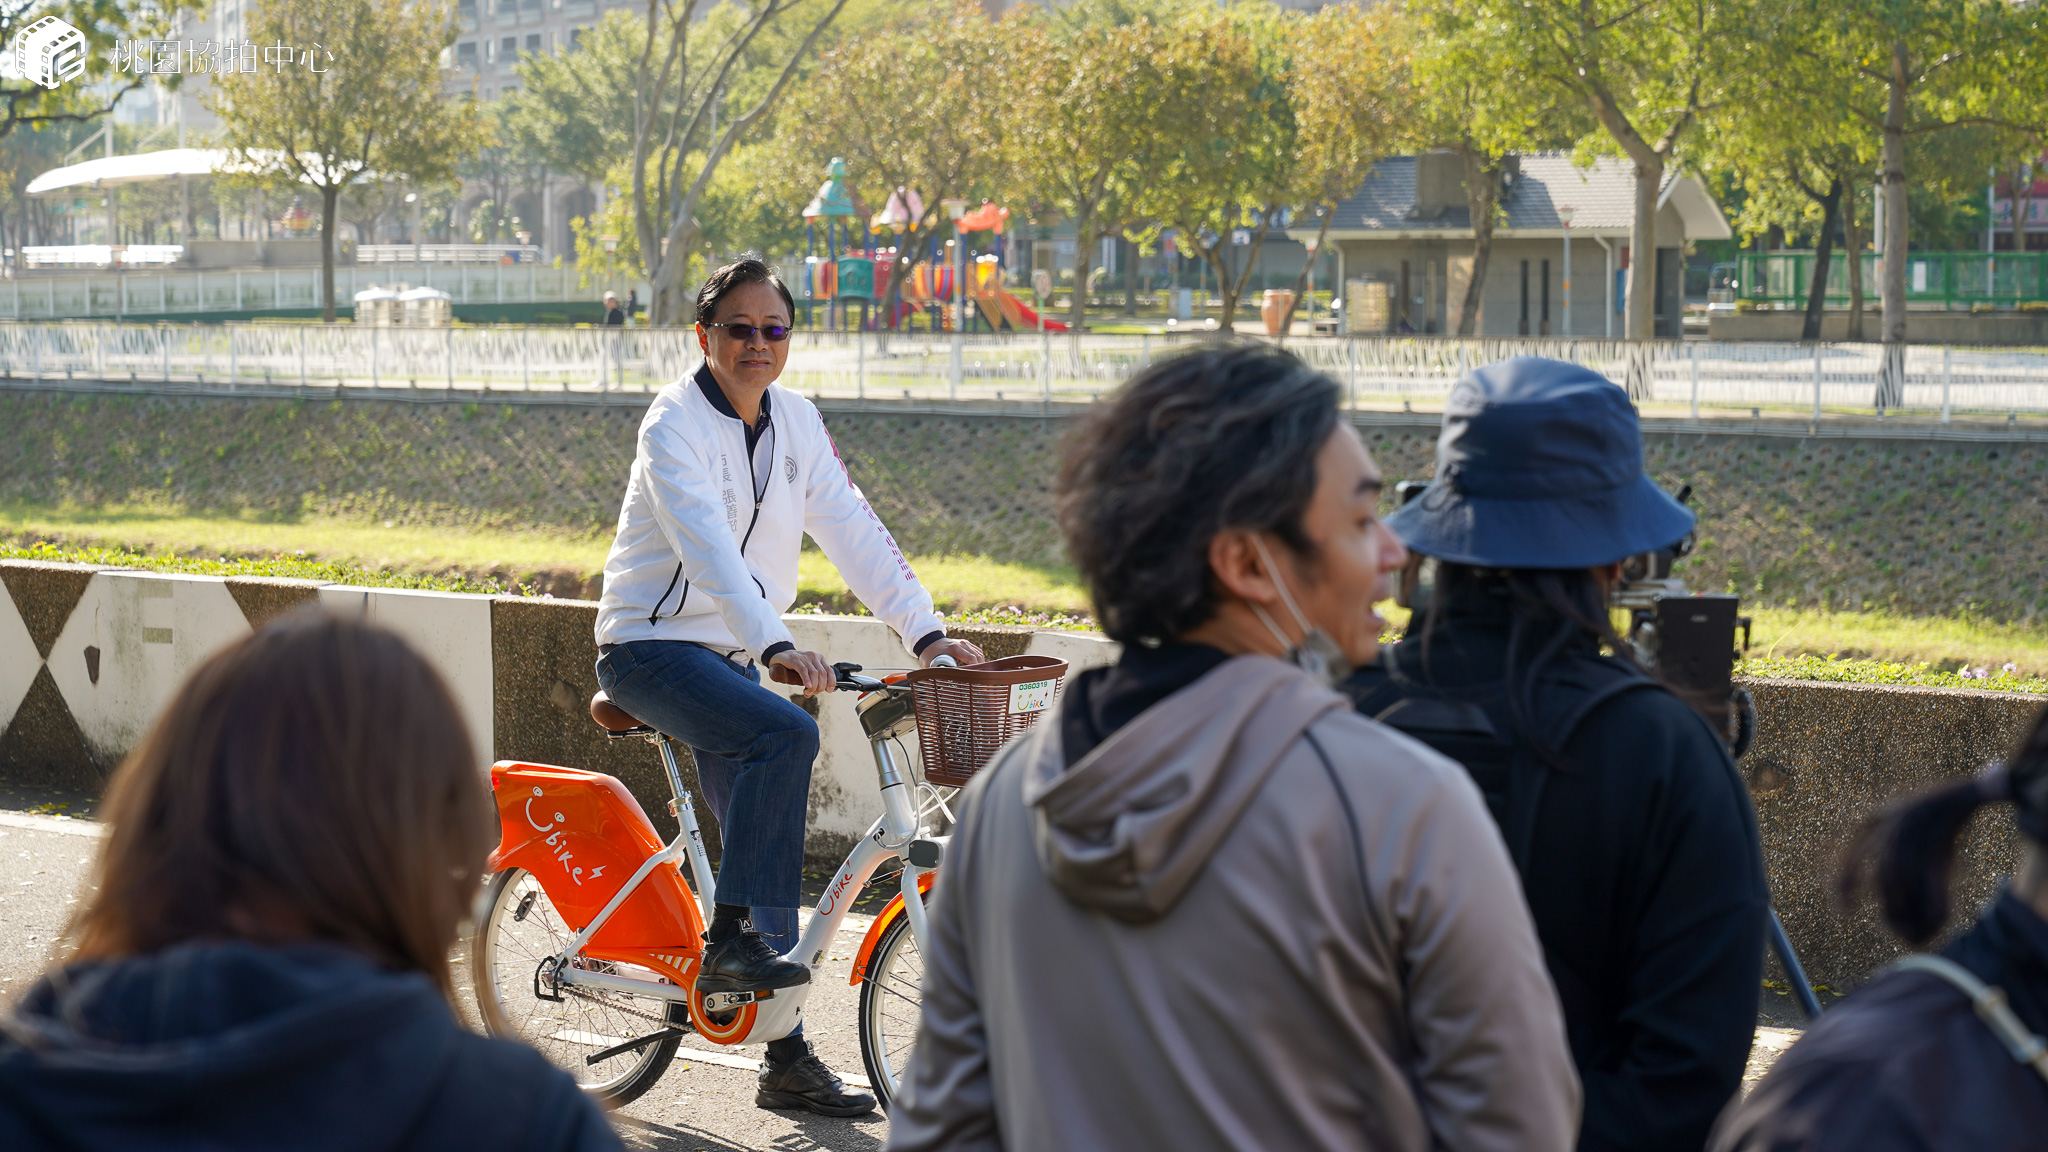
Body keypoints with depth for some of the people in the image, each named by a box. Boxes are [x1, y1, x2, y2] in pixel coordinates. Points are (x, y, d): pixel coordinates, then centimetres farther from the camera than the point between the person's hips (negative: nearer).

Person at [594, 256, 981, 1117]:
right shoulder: (676, 423, -16)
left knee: (765, 848, 4)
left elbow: (854, 531, 2)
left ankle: (787, 1062, 10)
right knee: (787, 733, -31)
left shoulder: (794, 420, 5)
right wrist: (776, 645, -44)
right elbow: (706, 544, -31)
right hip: (650, 647, -7)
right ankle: (730, 941, -24)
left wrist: (925, 631, -9)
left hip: (729, 654, 7)